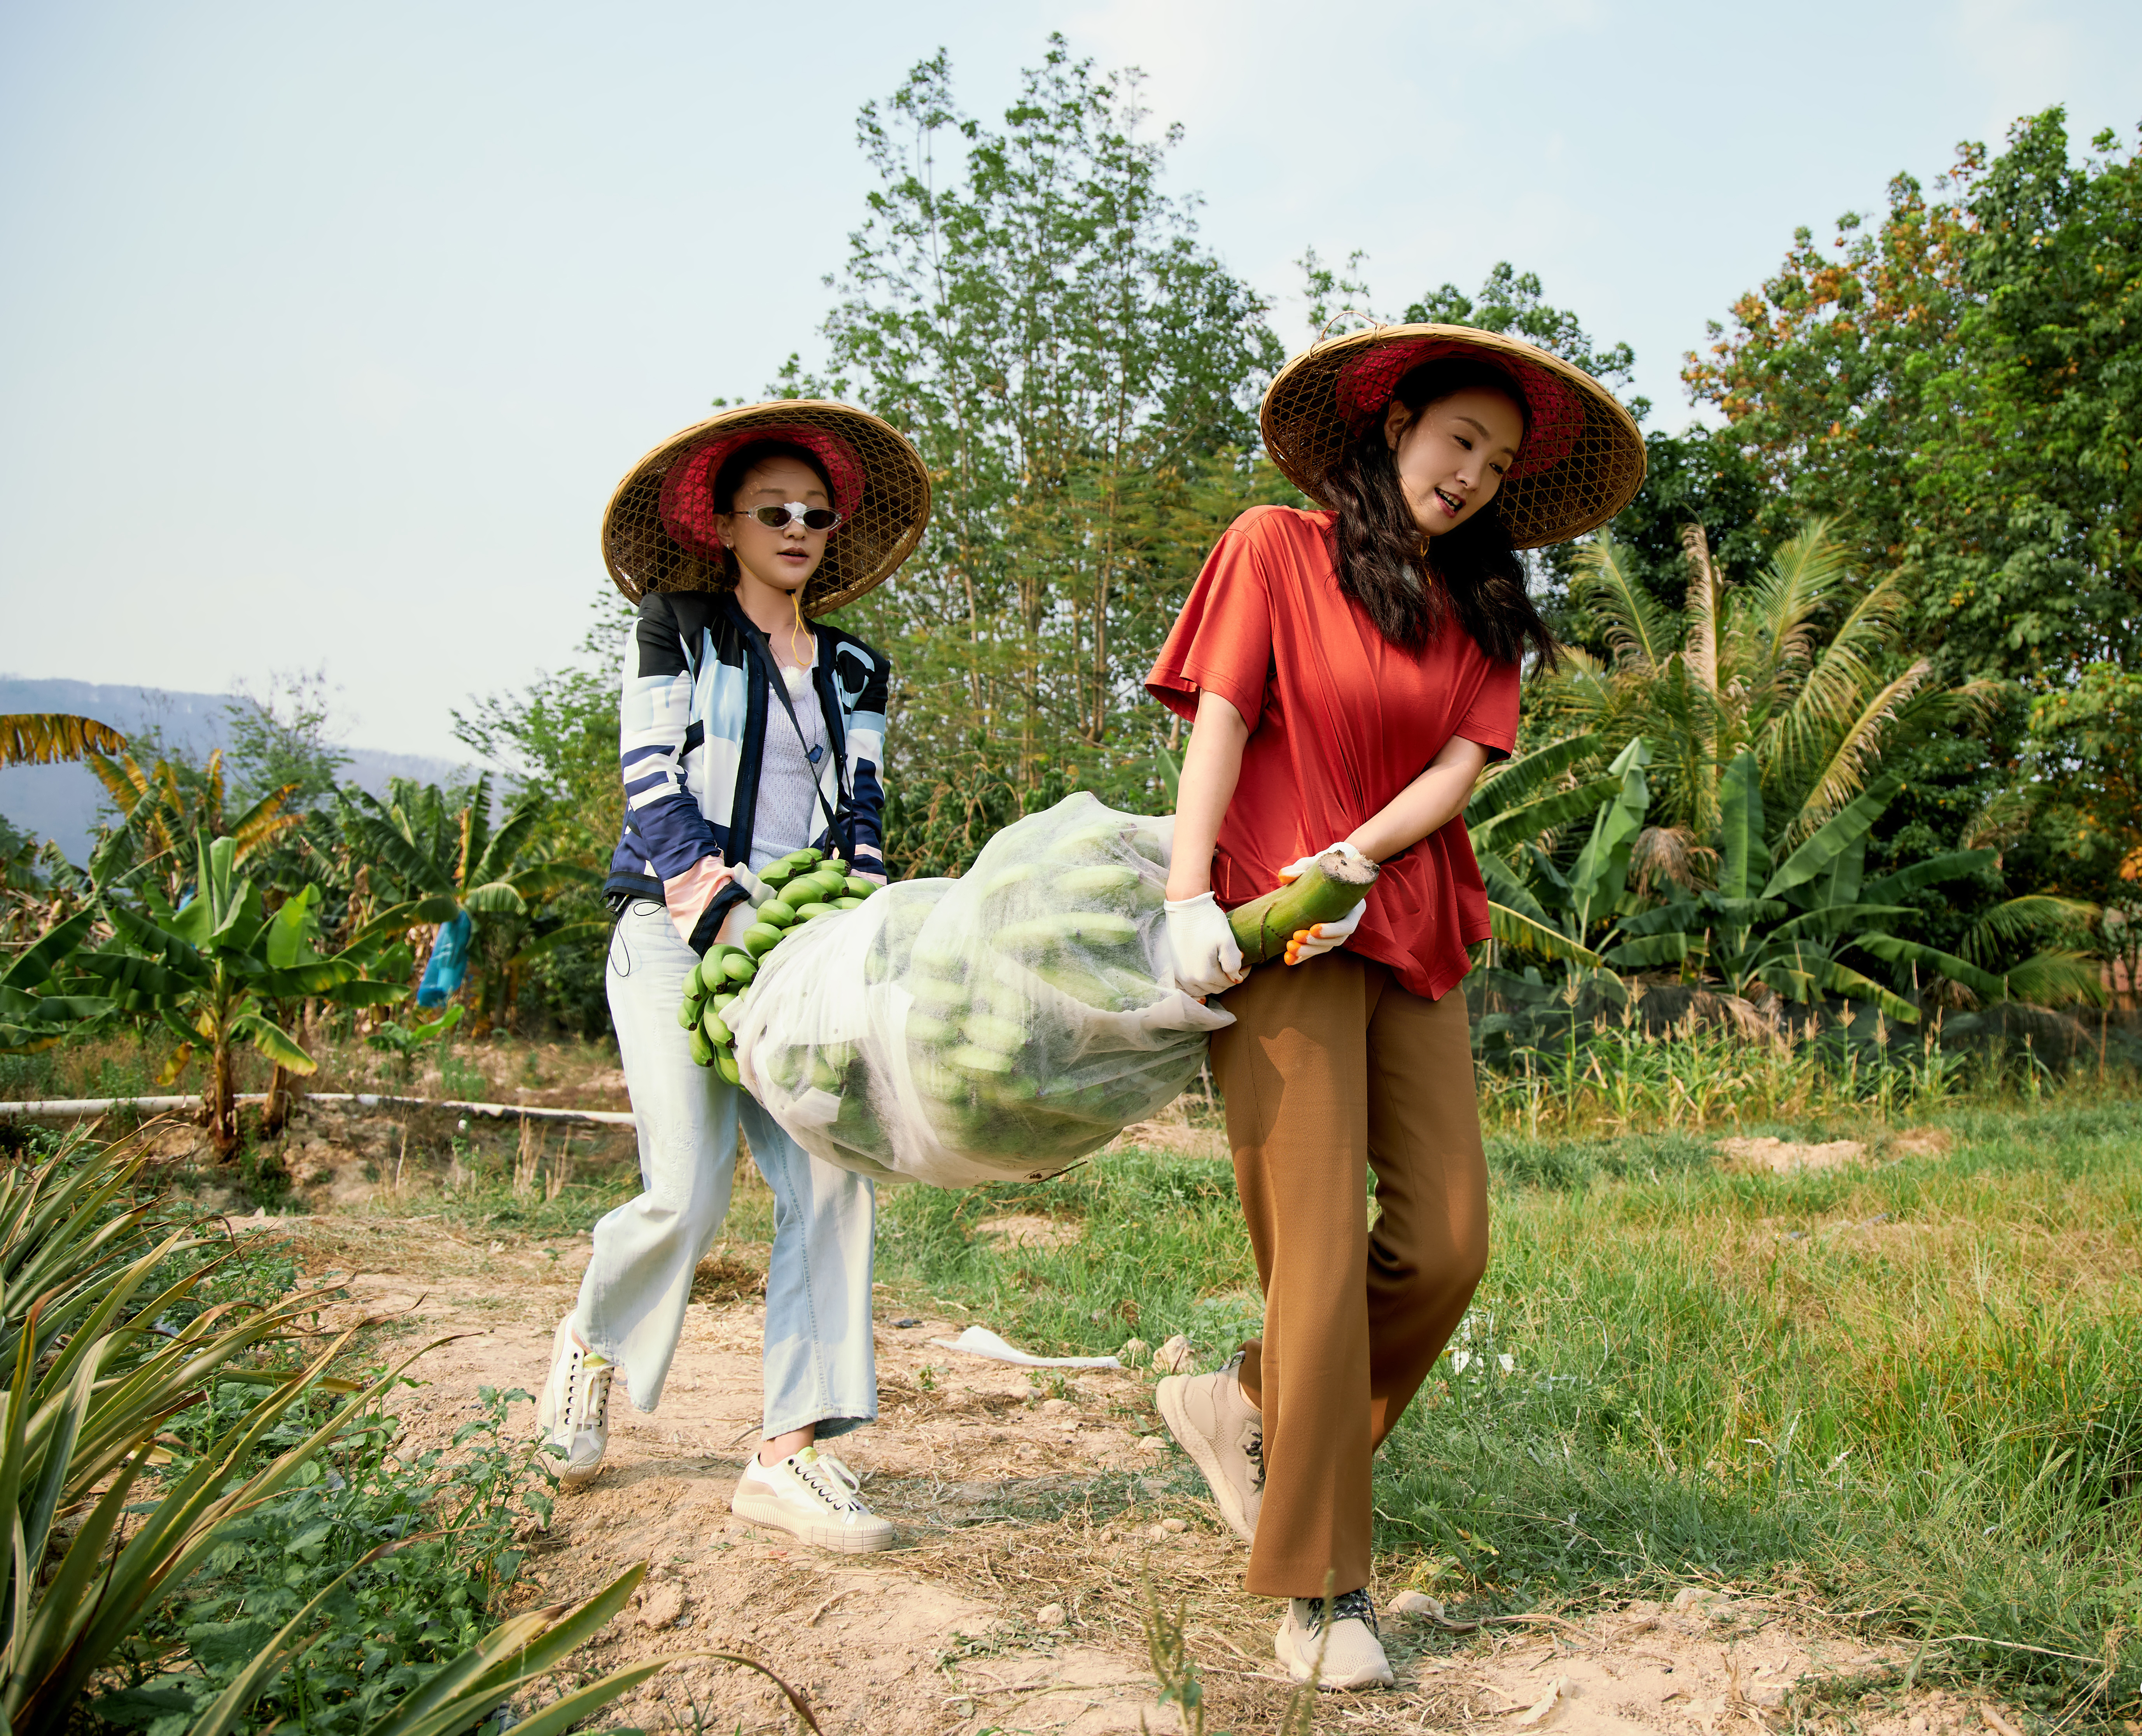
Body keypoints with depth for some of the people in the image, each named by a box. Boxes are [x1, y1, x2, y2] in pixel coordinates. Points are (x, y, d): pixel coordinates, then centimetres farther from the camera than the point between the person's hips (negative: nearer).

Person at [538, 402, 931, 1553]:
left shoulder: (855, 671, 19)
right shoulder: (676, 628, 8)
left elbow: (861, 821, 14)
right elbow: (652, 783, -2)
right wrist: (715, 904, -15)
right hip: (678, 930, -4)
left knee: (832, 1178, -12)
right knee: (688, 1195, -11)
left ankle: (788, 1452, -6)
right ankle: (589, 1344, 21)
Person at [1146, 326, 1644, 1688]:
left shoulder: (1479, 607, 17)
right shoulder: (1276, 549, 5)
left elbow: (1463, 766, 4)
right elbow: (1219, 723, -4)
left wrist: (1351, 859, -14)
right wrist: (1188, 893, -15)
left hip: (1410, 936, 5)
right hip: (1274, 929, -5)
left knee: (1447, 1243, -4)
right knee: (1323, 1251, -8)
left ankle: (1247, 1407, 18)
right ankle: (1323, 1592, 1)